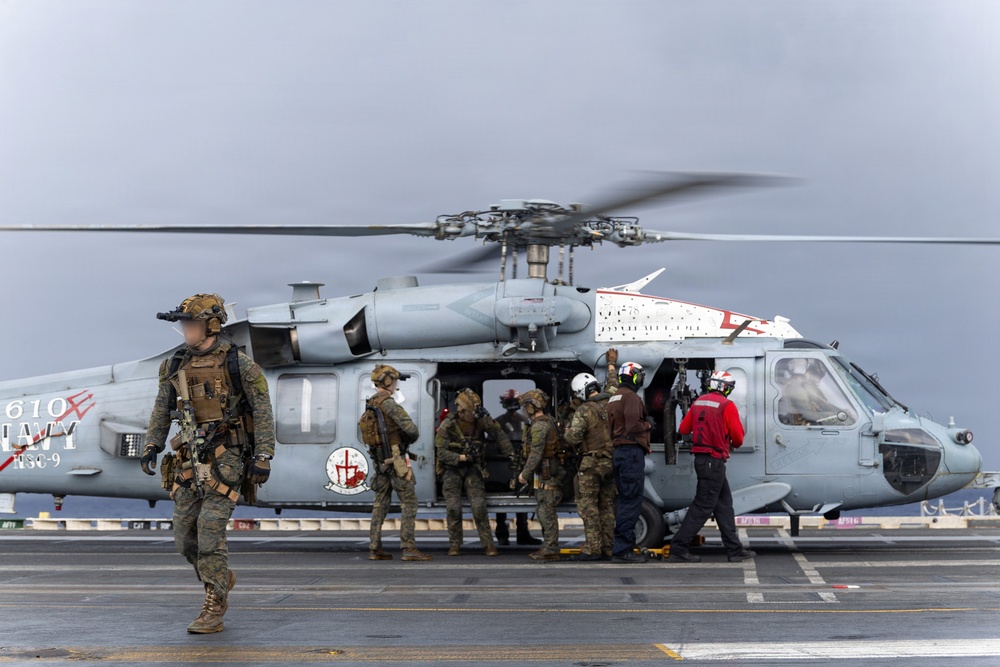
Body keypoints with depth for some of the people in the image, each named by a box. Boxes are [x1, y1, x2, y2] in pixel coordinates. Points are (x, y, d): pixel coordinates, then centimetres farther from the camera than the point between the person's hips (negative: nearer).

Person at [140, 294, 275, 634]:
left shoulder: (238, 362, -7)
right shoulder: (177, 366, 9)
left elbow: (262, 411, -7)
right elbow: (161, 411, 17)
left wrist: (263, 458, -12)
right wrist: (151, 446, 3)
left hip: (226, 459, -6)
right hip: (191, 460, 6)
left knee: (210, 528, -15)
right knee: (185, 535, 5)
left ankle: (213, 612, -9)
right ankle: (221, 578, 32)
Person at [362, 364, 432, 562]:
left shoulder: (370, 405, 12)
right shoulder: (388, 403, -16)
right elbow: (410, 428, -23)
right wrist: (413, 437, 1)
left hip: (379, 460, 9)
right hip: (395, 459, -9)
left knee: (380, 503, 11)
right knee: (409, 502, -6)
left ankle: (375, 549, 10)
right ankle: (409, 548, -11)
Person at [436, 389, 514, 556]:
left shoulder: (482, 420, -8)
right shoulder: (447, 425, -16)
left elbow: (499, 436, 5)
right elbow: (441, 453, -16)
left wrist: (510, 454, 2)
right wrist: (462, 457, -25)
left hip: (472, 468, 1)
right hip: (452, 469, -1)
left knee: (479, 506, -9)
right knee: (454, 507, -9)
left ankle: (488, 544, -4)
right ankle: (455, 545, 4)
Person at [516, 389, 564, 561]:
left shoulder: (539, 426, -16)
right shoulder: (548, 422, 17)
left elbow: (536, 453, -21)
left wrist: (525, 474, -17)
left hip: (546, 476, -10)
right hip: (547, 475, 10)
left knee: (546, 512, -9)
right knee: (545, 512, 14)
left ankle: (551, 550, -9)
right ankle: (548, 547, 19)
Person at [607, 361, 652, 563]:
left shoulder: (613, 399, 19)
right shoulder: (631, 397, -11)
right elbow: (633, 426, -22)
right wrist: (648, 424, -3)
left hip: (619, 453, 10)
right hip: (632, 452, -10)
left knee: (625, 500, 14)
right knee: (631, 502, -9)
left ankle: (623, 548, 17)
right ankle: (622, 550, -11)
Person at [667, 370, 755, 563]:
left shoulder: (698, 403, 9)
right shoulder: (727, 405, -11)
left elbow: (683, 429, 11)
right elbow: (738, 437, -11)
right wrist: (734, 443, 11)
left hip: (700, 458, 8)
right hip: (715, 460, -8)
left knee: (724, 504, 14)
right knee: (702, 506, -4)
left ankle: (735, 549, 18)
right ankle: (679, 549, -4)